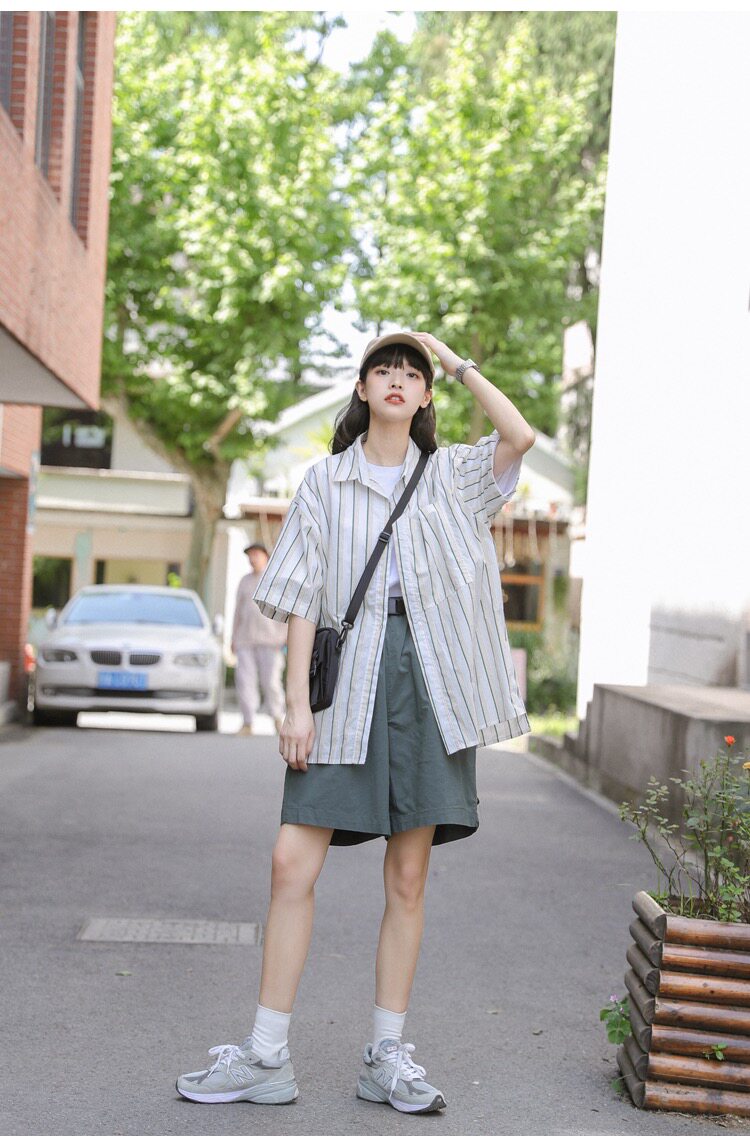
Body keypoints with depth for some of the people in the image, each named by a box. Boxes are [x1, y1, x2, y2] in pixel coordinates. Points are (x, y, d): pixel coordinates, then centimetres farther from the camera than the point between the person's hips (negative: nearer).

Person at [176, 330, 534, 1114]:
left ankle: (386, 1057, 13)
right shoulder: (326, 481, 9)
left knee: (408, 876, 4)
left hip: (430, 675, 1)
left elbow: (519, 436, -10)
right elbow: (303, 600, 4)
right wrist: (297, 701, -4)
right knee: (292, 862, -6)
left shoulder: (450, 475, 11)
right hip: (350, 675, 0)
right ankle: (266, 1056, 4)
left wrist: (459, 363, 1)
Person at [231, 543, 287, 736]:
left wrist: (287, 635, -12)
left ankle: (277, 716, 14)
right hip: (246, 638, 4)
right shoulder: (245, 581, 15)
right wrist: (233, 638, 14)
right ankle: (247, 724, -4)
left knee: (270, 680, -9)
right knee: (245, 680, -6)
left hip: (270, 639, -4)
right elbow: (238, 610, 18)